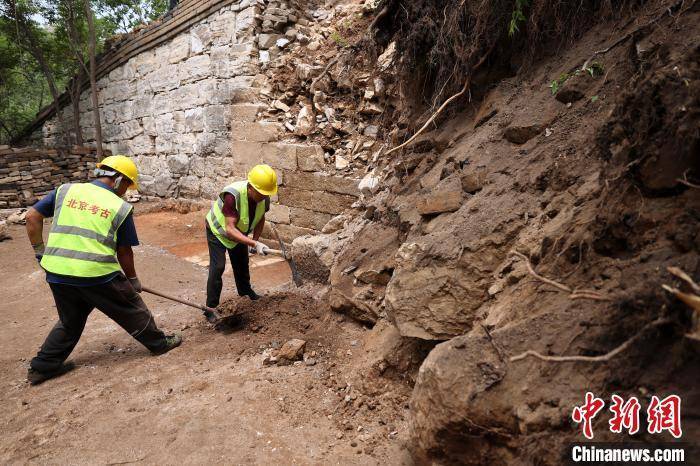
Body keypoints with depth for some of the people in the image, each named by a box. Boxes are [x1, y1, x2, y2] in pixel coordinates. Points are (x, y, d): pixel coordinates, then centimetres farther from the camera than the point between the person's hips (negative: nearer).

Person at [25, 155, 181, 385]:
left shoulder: (66, 190, 9)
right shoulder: (121, 207, -1)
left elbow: (32, 216, 7)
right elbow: (124, 252, 4)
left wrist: (40, 252, 15)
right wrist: (133, 280, 18)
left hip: (57, 272, 5)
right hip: (98, 274, -5)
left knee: (70, 321, 26)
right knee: (132, 310, 16)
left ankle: (43, 366, 33)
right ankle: (159, 343, 30)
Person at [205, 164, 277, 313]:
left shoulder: (264, 196, -24)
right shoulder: (233, 195, -43)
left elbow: (261, 219, -3)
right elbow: (230, 229, -46)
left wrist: (255, 240, -12)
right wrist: (254, 244, -53)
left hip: (239, 231, 6)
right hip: (218, 230, -6)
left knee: (242, 263, 18)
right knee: (218, 266, -11)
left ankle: (245, 291, 41)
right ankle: (212, 305, 1)